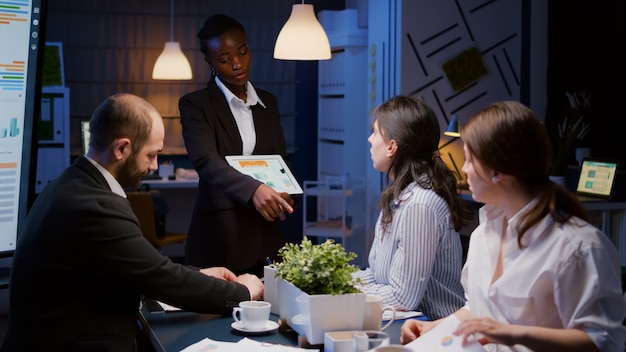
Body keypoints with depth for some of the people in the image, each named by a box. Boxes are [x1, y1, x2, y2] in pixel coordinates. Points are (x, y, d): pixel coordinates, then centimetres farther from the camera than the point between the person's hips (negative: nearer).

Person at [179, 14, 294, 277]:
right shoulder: (195, 105, -4)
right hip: (218, 238, -4)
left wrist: (285, 192, -5)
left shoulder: (268, 102, 13)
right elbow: (205, 160, -19)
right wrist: (254, 189, -36)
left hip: (265, 236, 4)